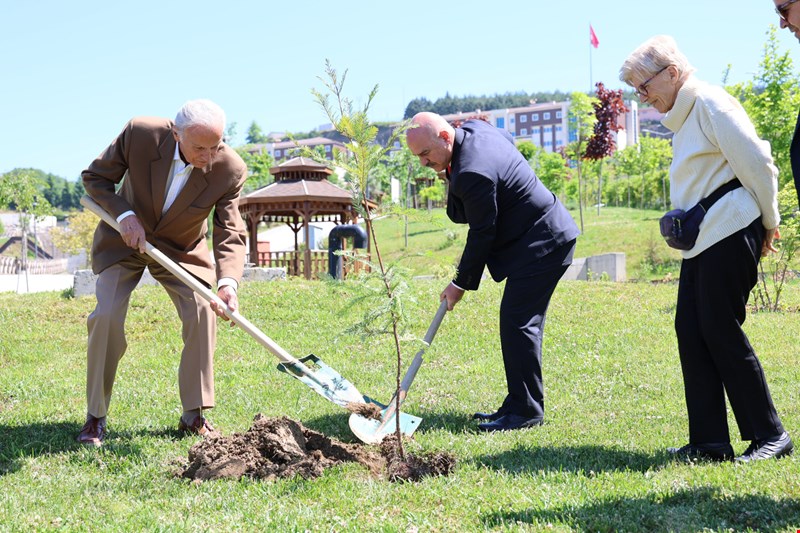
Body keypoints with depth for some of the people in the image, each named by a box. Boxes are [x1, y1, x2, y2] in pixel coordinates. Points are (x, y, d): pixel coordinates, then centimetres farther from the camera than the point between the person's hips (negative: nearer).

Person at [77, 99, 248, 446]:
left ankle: (193, 416, 2)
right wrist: (124, 215, -29)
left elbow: (230, 233, -23)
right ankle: (95, 417, -1)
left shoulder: (230, 170, -26)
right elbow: (95, 177, -13)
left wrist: (227, 281, -41)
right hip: (125, 236, -1)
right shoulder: (139, 134, -28)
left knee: (202, 313, -13)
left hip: (181, 249, 1)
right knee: (106, 316, -15)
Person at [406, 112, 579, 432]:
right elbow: (510, 141, 25)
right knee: (521, 323, 12)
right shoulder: (474, 129, 3)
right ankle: (519, 405, 16)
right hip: (541, 237, 11)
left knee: (517, 323, -12)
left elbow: (482, 234, -19)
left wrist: (461, 284, -8)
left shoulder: (473, 173, -27)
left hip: (542, 244, -11)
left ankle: (526, 411, -7)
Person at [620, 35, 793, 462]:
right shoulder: (684, 115, 18)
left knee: (721, 331, -7)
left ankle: (769, 435, 4)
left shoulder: (711, 105, -13)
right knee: (690, 329, 5)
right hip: (701, 239, 10)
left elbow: (757, 164, -14)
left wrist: (769, 224, -4)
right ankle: (709, 441, 8)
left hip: (729, 235, -10)